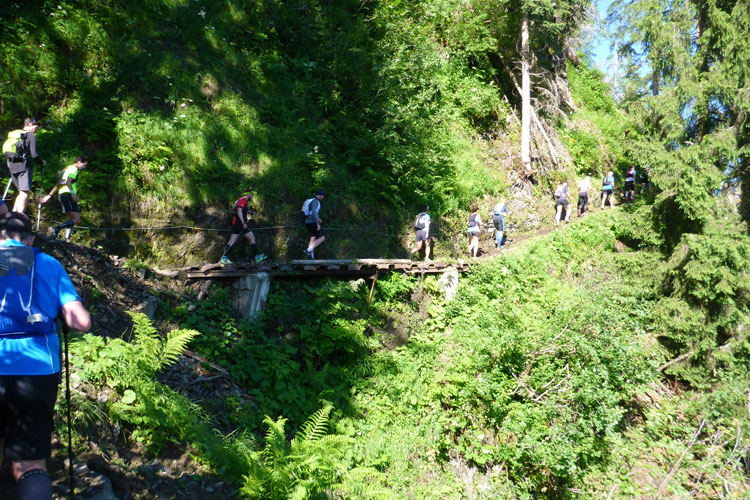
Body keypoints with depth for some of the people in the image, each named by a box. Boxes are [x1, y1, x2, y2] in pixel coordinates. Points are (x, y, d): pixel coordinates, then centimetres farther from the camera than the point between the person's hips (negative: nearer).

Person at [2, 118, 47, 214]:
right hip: (24, 166, -7)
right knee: (25, 193, -12)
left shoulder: (13, 134, 18)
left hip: (12, 167, 7)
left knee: (21, 193, 16)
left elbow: (5, 152, 18)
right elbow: (34, 154, -11)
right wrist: (42, 162, 5)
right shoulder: (31, 135, -2)